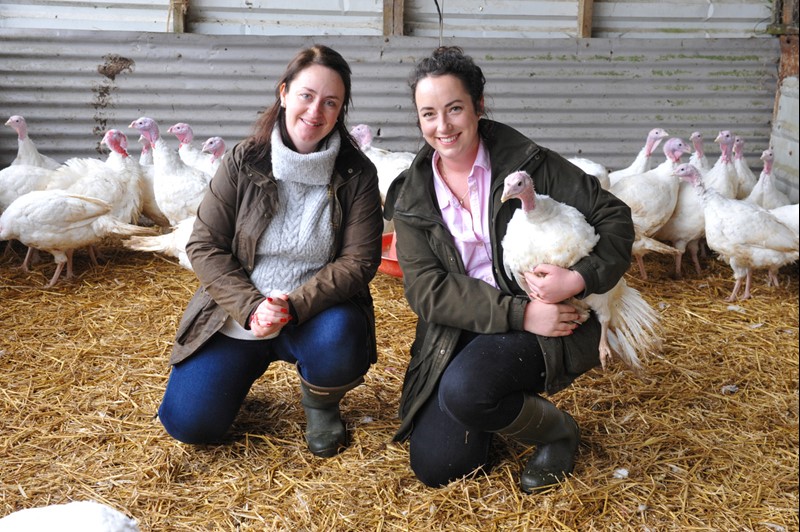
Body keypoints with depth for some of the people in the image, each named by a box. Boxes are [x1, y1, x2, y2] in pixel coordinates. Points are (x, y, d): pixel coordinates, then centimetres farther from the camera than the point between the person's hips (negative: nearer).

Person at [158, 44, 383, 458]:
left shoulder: (357, 174, -7)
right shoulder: (244, 162, -5)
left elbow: (359, 260, -11)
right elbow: (204, 245, -5)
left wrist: (295, 306, -25)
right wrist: (251, 307, -18)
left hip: (315, 315, 0)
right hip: (239, 314, 1)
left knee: (340, 338, -35)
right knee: (187, 422, -10)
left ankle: (320, 403, 1)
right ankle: (244, 369, 24)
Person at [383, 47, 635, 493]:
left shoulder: (527, 163, -8)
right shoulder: (412, 197, 1)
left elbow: (614, 216, -5)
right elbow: (426, 289, -9)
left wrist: (580, 280, -24)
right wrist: (519, 314, -21)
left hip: (549, 326, -3)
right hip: (461, 334, 4)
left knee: (464, 390, -32)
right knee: (434, 466, -5)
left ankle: (559, 430, 0)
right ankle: (498, 410, 25)